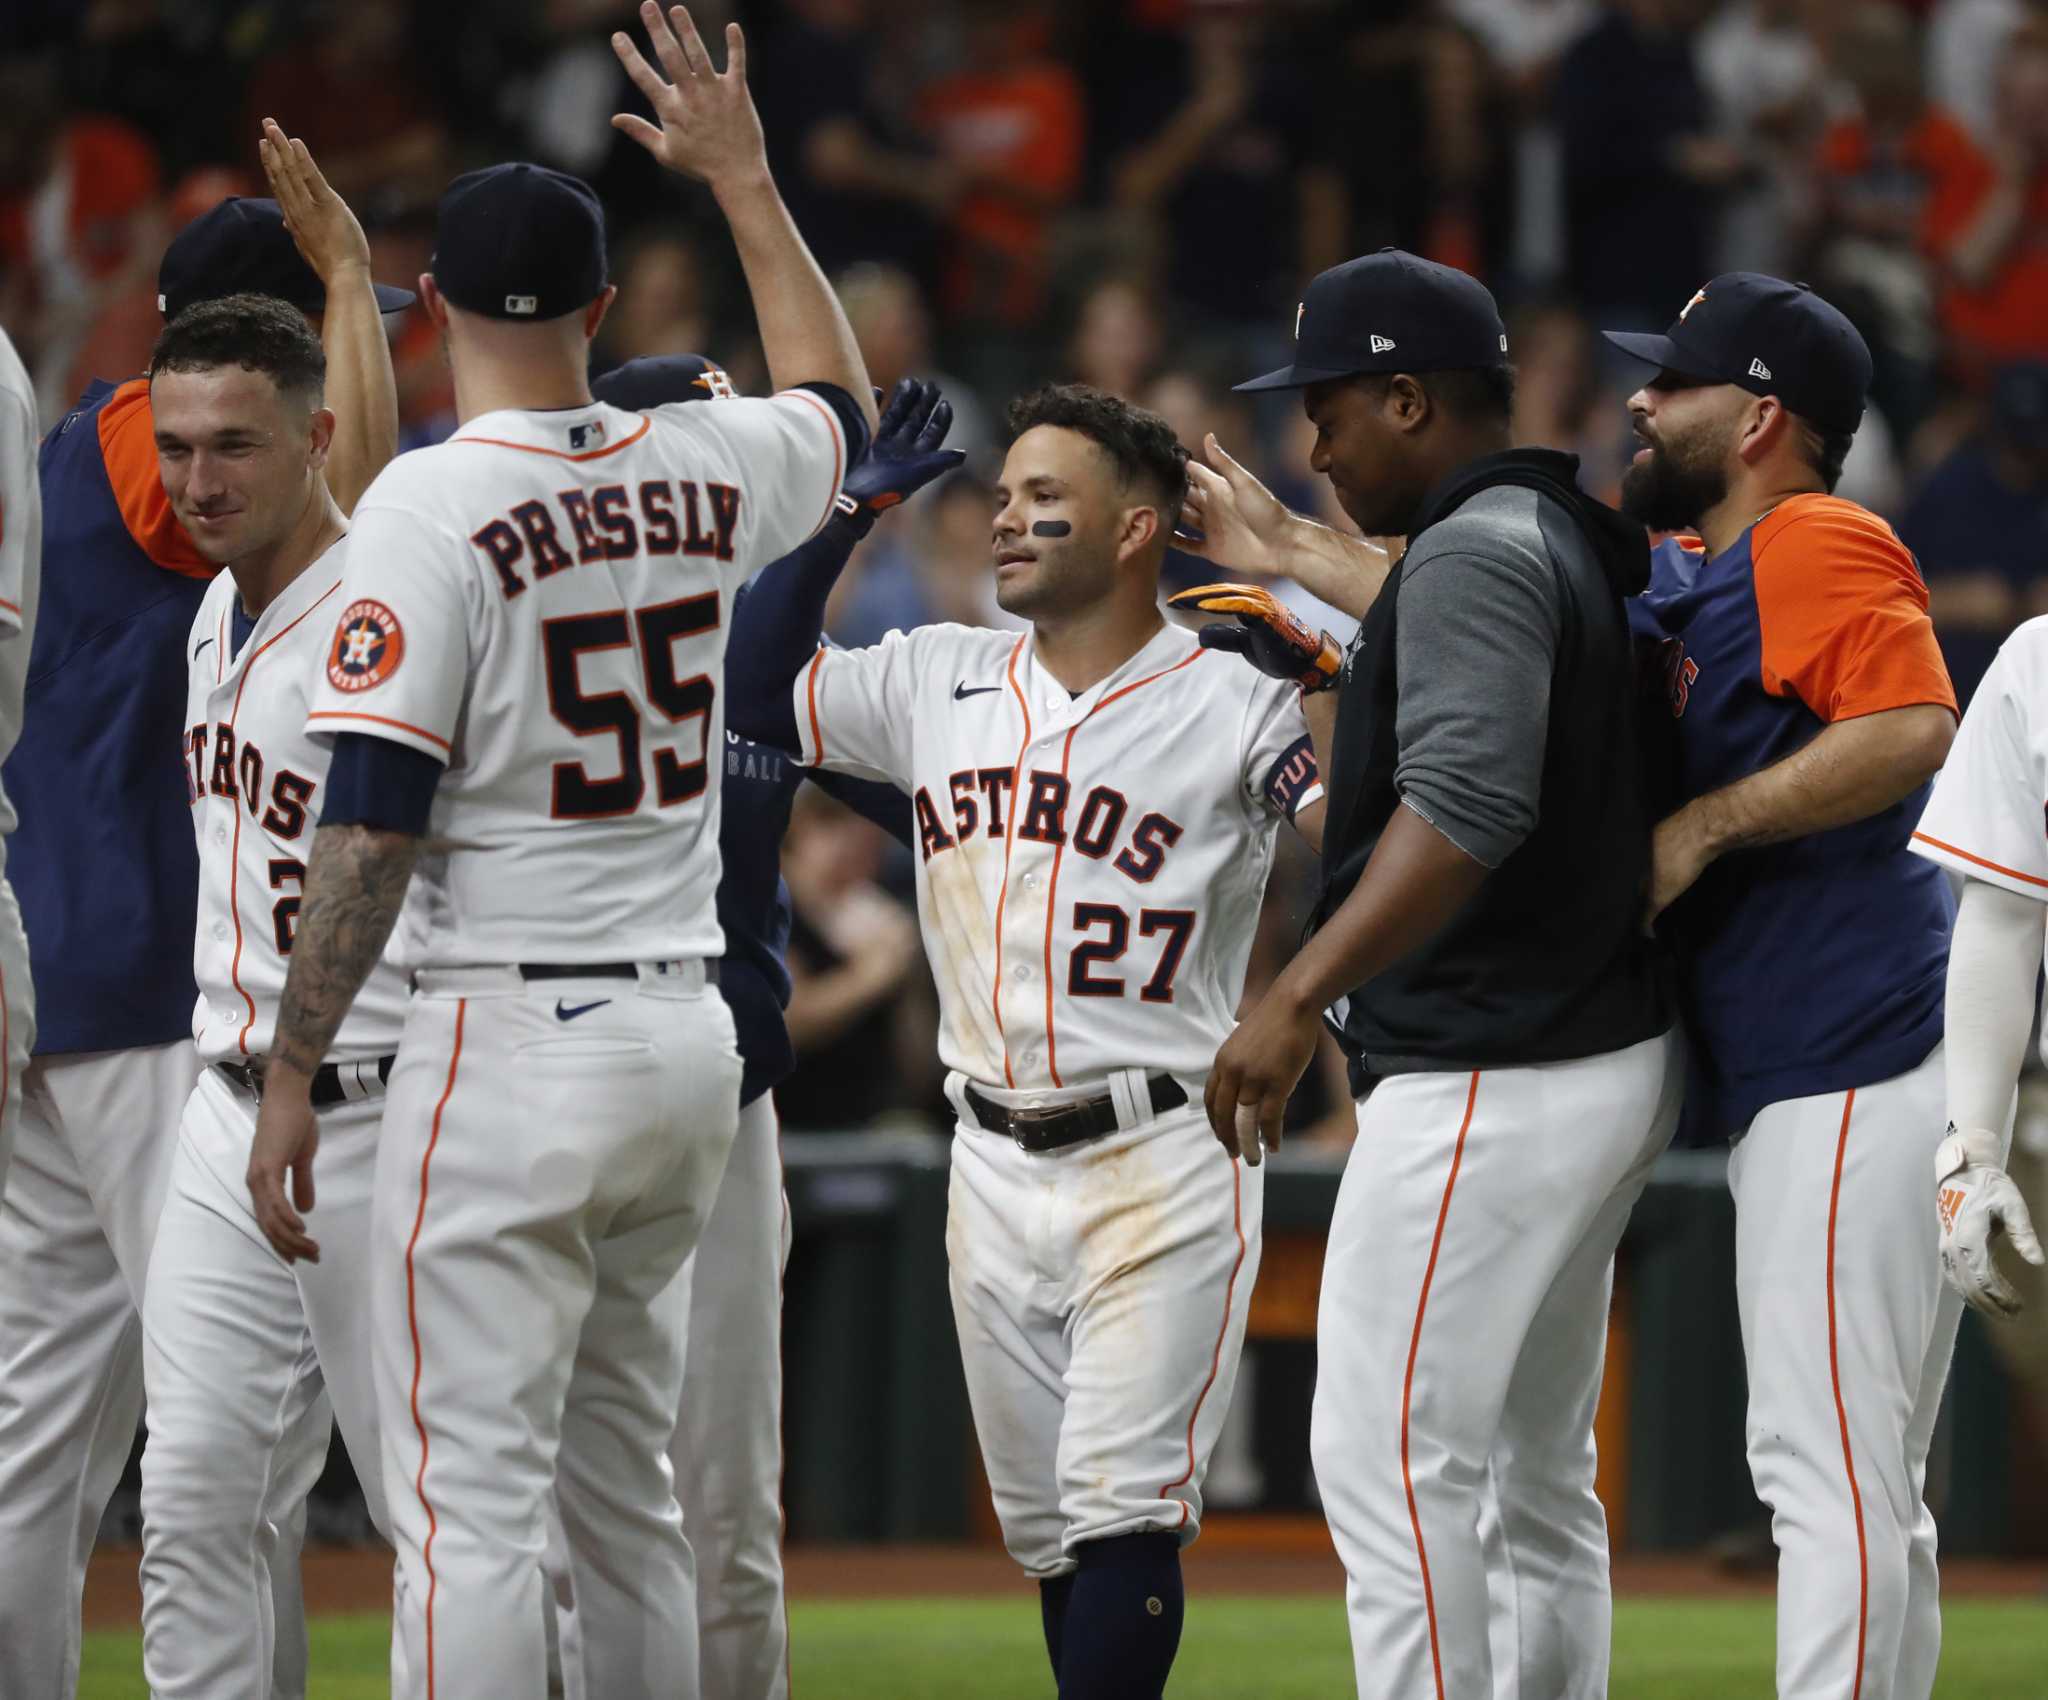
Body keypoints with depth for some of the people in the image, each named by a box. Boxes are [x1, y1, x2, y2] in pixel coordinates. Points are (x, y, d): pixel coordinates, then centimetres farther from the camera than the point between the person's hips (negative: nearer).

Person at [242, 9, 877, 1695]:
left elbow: (374, 817, -15)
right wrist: (743, 179, 39)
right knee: (628, 1492, 15)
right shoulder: (703, 474, 7)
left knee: (470, 1505, -8)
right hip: (690, 1037, 6)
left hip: (511, 1043, -6)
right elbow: (842, 403, 32)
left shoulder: (434, 503, -11)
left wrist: (292, 1075, -10)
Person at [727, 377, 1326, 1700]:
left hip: (1160, 1163, -6)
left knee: (1121, 1514, -11)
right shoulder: (939, 684, 10)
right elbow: (757, 686, 11)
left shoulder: (1234, 707, -6)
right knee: (1048, 1534, 10)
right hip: (996, 1168, 6)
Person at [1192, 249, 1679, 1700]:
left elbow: (1469, 806, -29)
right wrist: (1284, 550, 46)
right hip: (1611, 1059, 11)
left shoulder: (1473, 555, -16)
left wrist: (1299, 998, -32)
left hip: (1488, 1084, -11)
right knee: (1533, 1475, 14)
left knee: (1390, 1458, -11)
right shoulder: (1576, 544, 15)